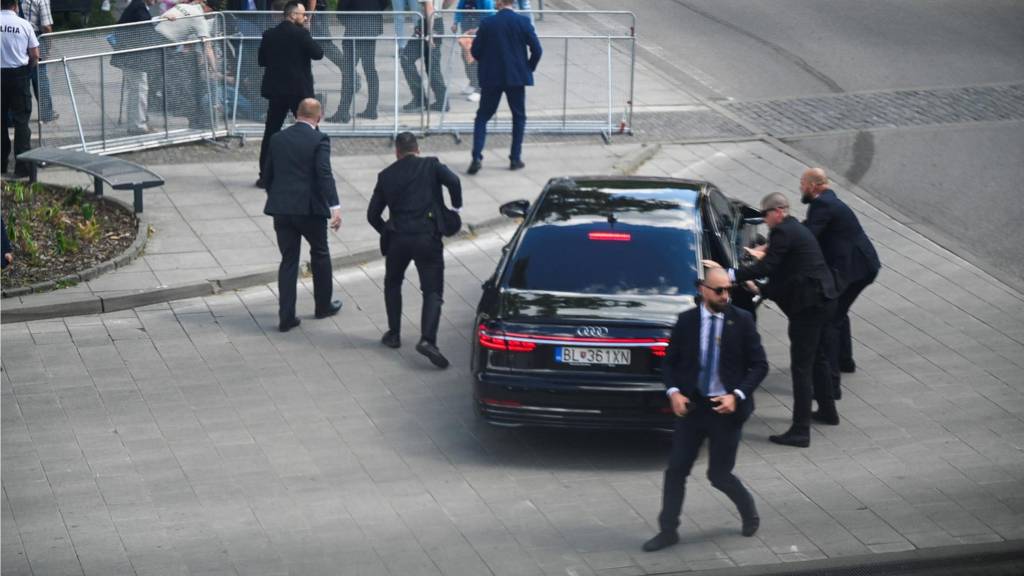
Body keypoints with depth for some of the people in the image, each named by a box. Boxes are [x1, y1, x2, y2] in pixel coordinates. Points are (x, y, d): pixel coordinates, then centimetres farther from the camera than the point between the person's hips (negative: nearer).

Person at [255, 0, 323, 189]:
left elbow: (262, 60, 9)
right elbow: (318, 53, -9)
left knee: (271, 132, 8)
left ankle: (265, 176, 6)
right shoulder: (301, 34, -12)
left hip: (276, 90, 4)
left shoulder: (269, 35, 3)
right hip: (299, 90, -4)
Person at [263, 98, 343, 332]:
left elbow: (268, 174, 12)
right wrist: (335, 207, -19)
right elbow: (324, 174, -17)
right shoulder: (319, 140, -8)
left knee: (288, 260, 7)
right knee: (320, 254, 18)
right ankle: (324, 305, 30)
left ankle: (286, 316, 1)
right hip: (310, 208, -4)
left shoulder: (277, 139, 7)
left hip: (282, 209, 4)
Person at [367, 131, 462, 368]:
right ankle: (427, 339, -21)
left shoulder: (386, 175, 11)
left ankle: (394, 334, 25)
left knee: (392, 284, 26)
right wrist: (456, 207, 2)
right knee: (433, 291, 0)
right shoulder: (431, 165, 5)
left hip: (398, 239, 2)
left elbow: (372, 214, 11)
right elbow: (453, 181, -14)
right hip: (428, 238, -2)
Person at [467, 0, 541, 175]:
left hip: (491, 77, 0)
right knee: (519, 117, 15)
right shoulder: (523, 22, -7)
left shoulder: (487, 23, -8)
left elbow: (475, 51, -3)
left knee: (482, 117, 8)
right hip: (516, 77, 0)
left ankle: (476, 157, -5)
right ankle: (515, 158, 11)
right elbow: (536, 49, -8)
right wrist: (529, 68, 9)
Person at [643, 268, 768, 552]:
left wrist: (737, 395, -15)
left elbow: (759, 365, -3)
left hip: (726, 409, -2)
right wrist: (673, 391, -11)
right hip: (692, 405, 2)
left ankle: (749, 512, 31)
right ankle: (668, 531, 13)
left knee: (719, 474, 3)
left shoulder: (742, 321, -5)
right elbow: (670, 361, 7)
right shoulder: (686, 321, -1)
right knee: (676, 470, 2)